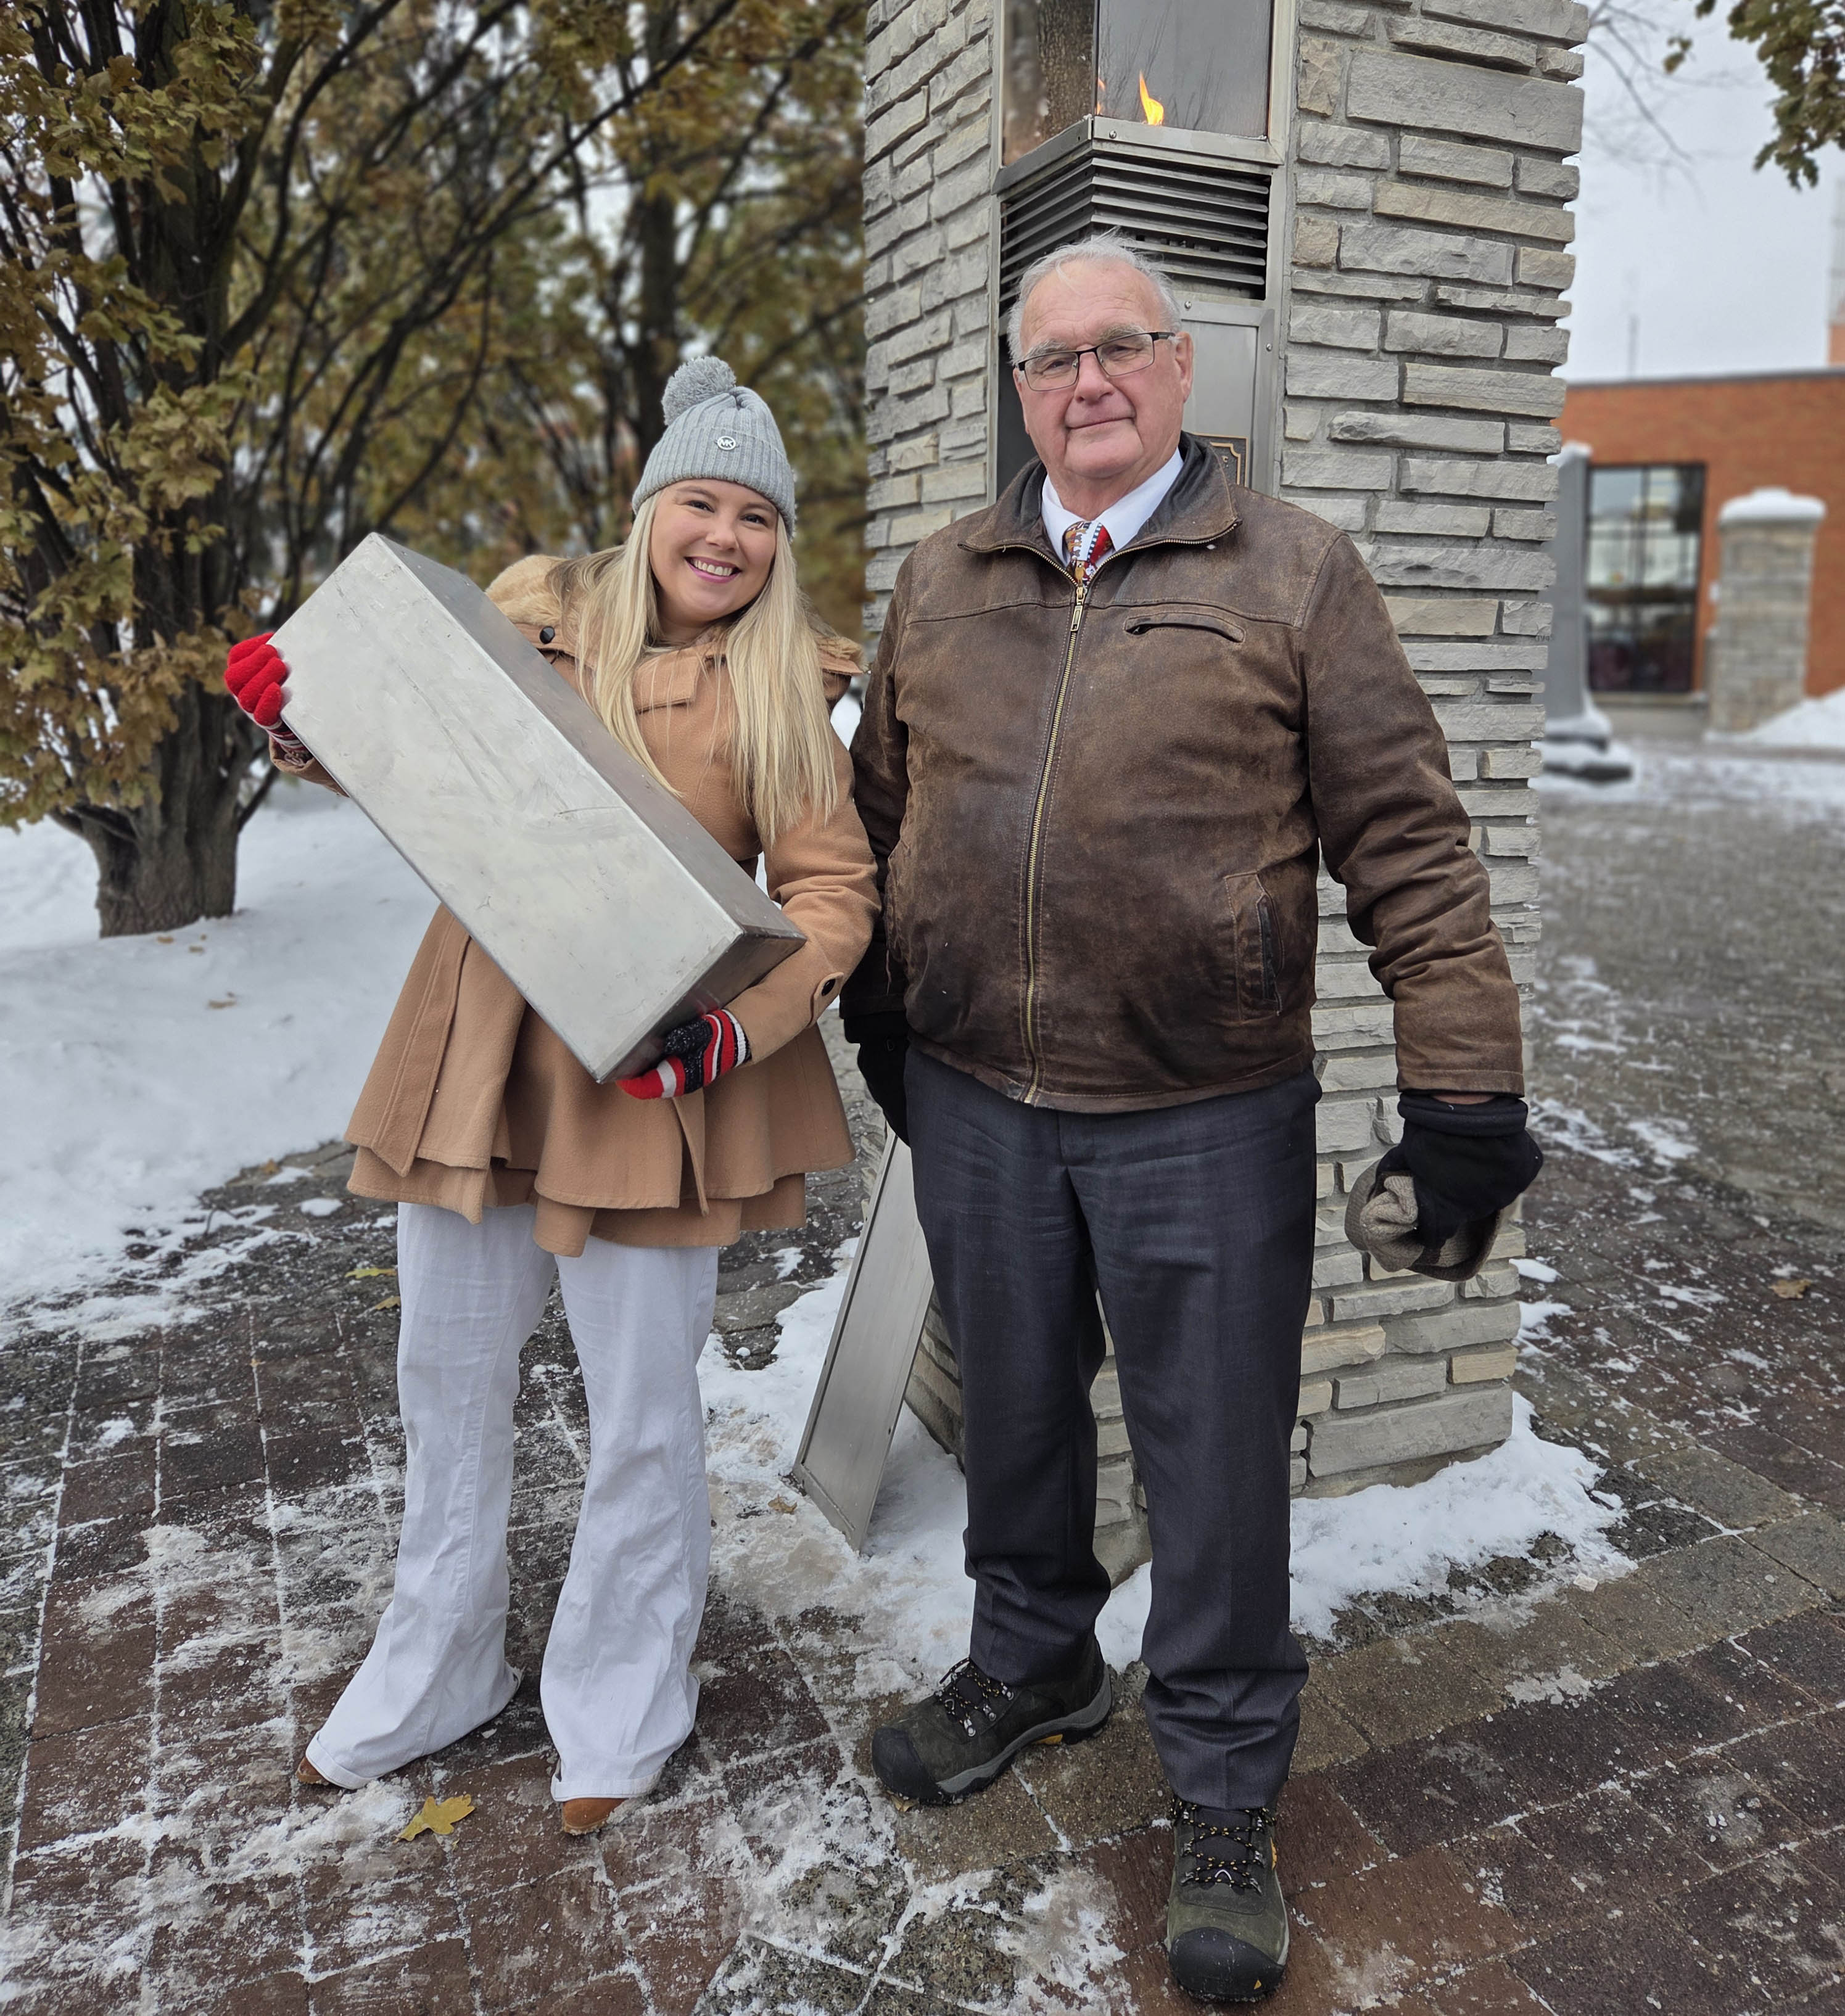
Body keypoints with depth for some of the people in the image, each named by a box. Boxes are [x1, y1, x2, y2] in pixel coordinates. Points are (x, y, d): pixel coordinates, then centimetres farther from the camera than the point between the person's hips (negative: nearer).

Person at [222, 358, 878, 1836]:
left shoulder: (784, 687, -2)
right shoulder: (535, 611, 4)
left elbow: (833, 887, -6)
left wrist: (738, 1025, -21)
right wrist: (300, 718, -5)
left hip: (652, 1077, -3)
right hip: (476, 1058, 4)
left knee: (643, 1410, 8)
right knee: (449, 1378, 17)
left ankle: (618, 1708, 34)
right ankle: (435, 1674, 42)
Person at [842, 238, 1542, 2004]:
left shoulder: (1290, 573, -1)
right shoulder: (940, 583, 10)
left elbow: (1406, 842, -5)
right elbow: (879, 812, 17)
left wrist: (1462, 1082, -11)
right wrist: (880, 1017, 17)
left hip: (1207, 1124, -3)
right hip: (975, 1106, 4)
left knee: (1215, 1460, 8)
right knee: (1013, 1412, 20)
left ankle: (1222, 1801, 30)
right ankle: (1033, 1663, 46)